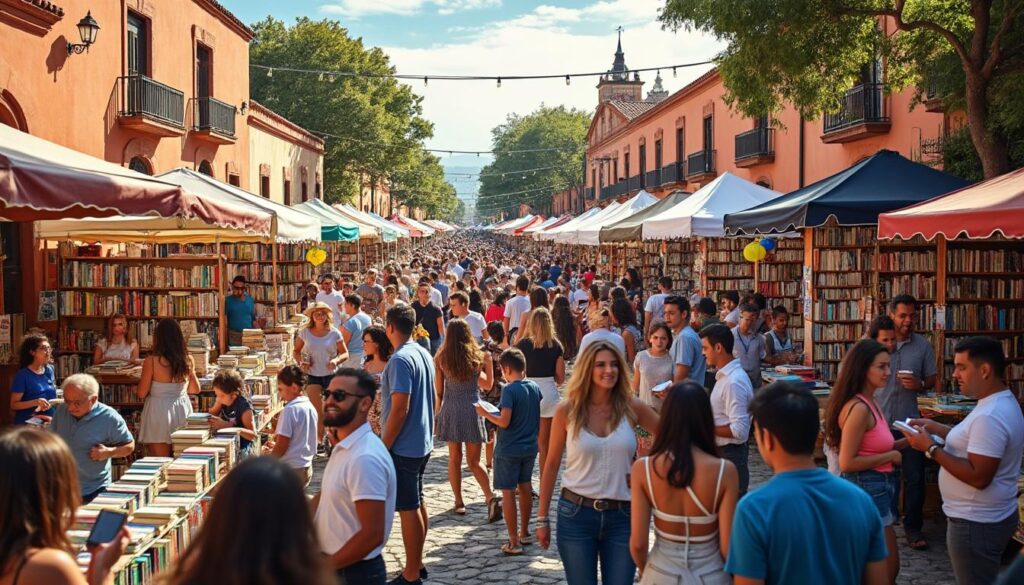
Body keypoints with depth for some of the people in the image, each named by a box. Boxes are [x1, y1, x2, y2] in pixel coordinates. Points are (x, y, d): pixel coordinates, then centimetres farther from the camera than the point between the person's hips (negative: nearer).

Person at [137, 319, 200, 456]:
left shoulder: (151, 361, -14)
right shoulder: (188, 360, -1)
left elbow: (141, 393, -8)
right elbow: (196, 389, 12)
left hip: (159, 412, -4)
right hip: (182, 410, 4)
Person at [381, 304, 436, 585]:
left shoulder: (400, 360, -20)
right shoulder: (424, 354, 8)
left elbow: (400, 409, -24)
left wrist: (383, 447, -17)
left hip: (403, 446, -9)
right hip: (422, 443, 9)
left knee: (408, 509, -2)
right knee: (417, 503, 17)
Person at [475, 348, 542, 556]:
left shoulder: (509, 390, -18)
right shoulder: (535, 388, 3)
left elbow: (504, 421, -22)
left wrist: (485, 413, -8)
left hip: (508, 450, -7)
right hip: (529, 447, 7)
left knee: (508, 492, 0)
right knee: (525, 488, 19)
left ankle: (514, 542, 2)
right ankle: (524, 533, 30)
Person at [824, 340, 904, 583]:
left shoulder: (869, 403, 9)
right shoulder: (859, 408, -21)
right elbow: (847, 462, -23)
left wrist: (903, 442, 4)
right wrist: (890, 457, -16)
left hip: (878, 488, 10)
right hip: (867, 490, -10)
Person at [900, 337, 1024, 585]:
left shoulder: (990, 416, -27)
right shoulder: (1000, 403, 7)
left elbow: (978, 477, -30)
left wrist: (931, 448, -24)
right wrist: (937, 428, 12)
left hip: (977, 524, -11)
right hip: (984, 518, 11)